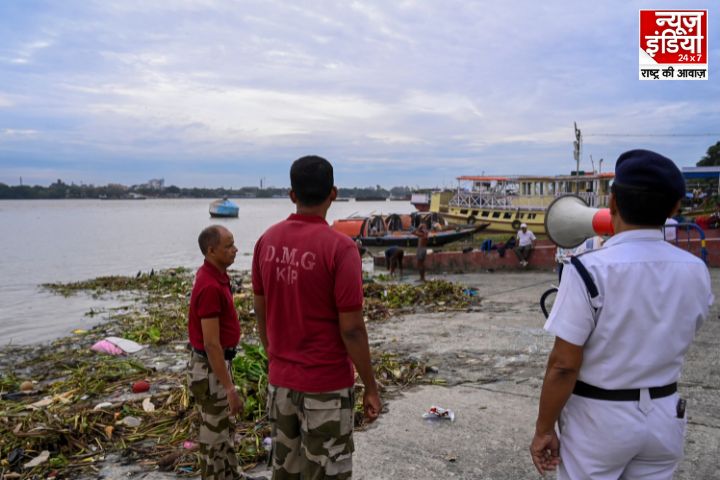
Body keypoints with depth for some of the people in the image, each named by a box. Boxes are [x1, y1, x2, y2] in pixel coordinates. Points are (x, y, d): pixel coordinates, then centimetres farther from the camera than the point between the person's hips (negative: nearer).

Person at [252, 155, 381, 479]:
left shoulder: (267, 240, -1)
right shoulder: (339, 247, -19)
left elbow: (261, 312, 7)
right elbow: (351, 328, -18)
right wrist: (371, 386, -6)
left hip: (280, 379, 6)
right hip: (327, 385, -5)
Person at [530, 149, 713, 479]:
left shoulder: (589, 270, -22)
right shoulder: (696, 271, -6)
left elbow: (563, 366, -20)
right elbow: (673, 342, 11)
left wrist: (544, 429, -8)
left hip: (599, 418, -5)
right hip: (666, 417, 5)